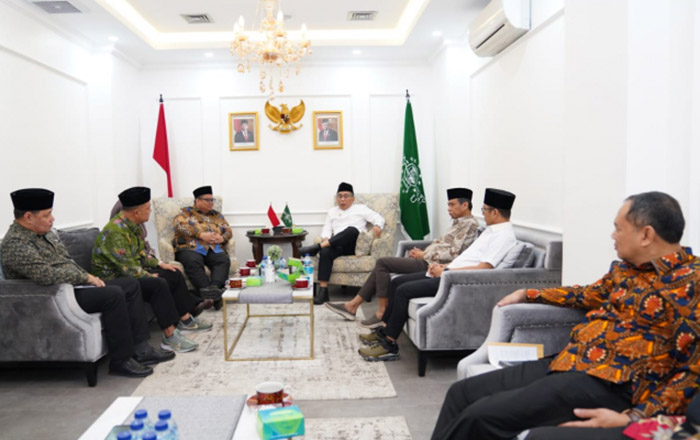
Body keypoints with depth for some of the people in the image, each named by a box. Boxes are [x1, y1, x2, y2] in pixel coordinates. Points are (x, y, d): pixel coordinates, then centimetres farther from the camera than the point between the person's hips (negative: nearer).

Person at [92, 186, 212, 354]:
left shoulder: (133, 225, 5)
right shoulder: (116, 231, -25)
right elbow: (127, 268, -27)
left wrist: (159, 264, 8)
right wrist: (150, 276, -14)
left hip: (133, 272, 10)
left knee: (174, 275, 8)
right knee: (159, 284, -30)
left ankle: (186, 319, 15)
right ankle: (170, 337, -27)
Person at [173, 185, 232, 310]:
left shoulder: (217, 215, 29)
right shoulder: (187, 212, 17)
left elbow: (228, 230, 20)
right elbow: (180, 224, -3)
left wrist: (222, 238, -6)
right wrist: (201, 235, -13)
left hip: (214, 249, 3)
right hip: (190, 248, -3)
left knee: (223, 260, -31)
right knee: (193, 262, -37)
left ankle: (215, 287, -50)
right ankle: (207, 291, -46)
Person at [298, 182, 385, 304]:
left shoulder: (361, 208, 17)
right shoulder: (332, 211, 27)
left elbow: (379, 218, 10)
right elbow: (327, 228, 18)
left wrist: (377, 226, -14)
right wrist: (326, 239, -5)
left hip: (355, 246, -2)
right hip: (338, 246, 2)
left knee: (352, 229, -37)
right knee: (325, 252, -34)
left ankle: (318, 246, -38)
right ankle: (323, 290, -37)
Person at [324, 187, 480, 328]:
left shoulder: (469, 224, -10)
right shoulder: (458, 222, 20)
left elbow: (454, 254, -18)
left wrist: (425, 255, -11)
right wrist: (422, 252, 5)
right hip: (428, 260, 10)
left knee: (383, 263, -14)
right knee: (382, 265, 5)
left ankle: (383, 312, -9)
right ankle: (352, 306, 7)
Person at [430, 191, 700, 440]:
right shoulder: (626, 268, 16)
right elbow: (587, 295, 34)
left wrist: (636, 417, -24)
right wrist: (527, 294, 41)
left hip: (607, 384, -9)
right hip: (565, 363, 9)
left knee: (480, 417, -23)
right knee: (462, 393, 1)